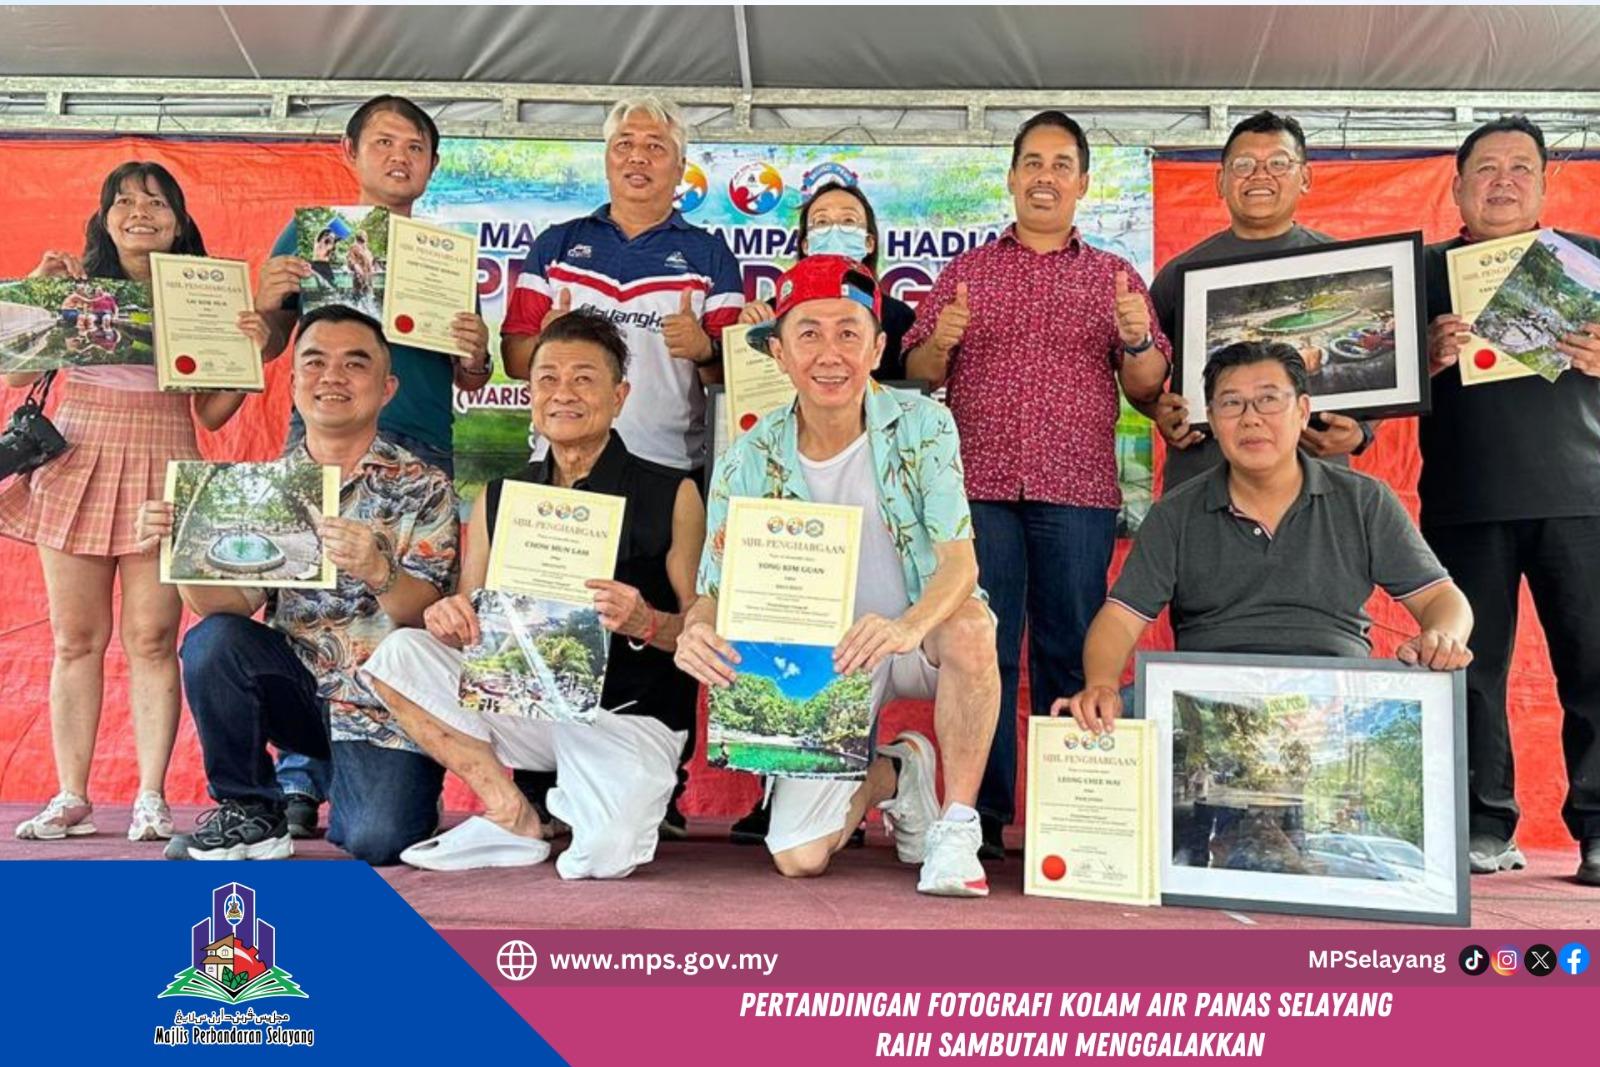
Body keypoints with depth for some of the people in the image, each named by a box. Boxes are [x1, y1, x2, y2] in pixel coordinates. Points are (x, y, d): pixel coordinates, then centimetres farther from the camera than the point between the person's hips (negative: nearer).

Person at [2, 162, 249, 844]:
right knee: (75, 639, 5)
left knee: (152, 641, -2)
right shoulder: (74, 283, 7)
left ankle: (151, 797, 4)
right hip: (77, 467, 1)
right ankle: (71, 797, 13)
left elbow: (213, 412, 6)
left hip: (161, 475, -1)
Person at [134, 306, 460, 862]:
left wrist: (378, 572, -36)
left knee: (374, 841, -23)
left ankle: (349, 775, 14)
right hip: (297, 687, 4)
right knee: (211, 642, -23)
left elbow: (429, 617, -15)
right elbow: (232, 600, -5)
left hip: (386, 706, -3)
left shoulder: (422, 487, -5)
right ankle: (249, 813, -3)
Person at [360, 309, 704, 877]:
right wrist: (448, 616, -13)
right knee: (399, 652, -16)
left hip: (630, 712, -4)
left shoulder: (671, 495, -2)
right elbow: (469, 629, 11)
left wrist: (645, 623, -25)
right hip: (524, 698, 4)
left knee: (604, 855, -30)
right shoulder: (499, 499, 9)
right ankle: (513, 819, -8)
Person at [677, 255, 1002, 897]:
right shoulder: (749, 463, -10)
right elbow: (715, 595, -8)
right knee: (797, 859, -9)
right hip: (821, 659, 2)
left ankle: (957, 827, -16)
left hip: (918, 634, -1)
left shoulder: (920, 426, -15)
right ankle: (893, 776, 24)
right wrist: (695, 635, -34)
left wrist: (907, 627, -46)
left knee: (969, 628, -38)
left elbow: (959, 561, -24)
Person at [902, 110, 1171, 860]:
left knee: (1071, 655, 1)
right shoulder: (965, 272, 15)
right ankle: (982, 816, 5)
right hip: (979, 487, 0)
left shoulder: (1116, 278, 14)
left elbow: (1147, 388, 9)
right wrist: (940, 341, -10)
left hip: (1078, 494, 0)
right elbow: (918, 373, 11)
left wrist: (1137, 339, -11)